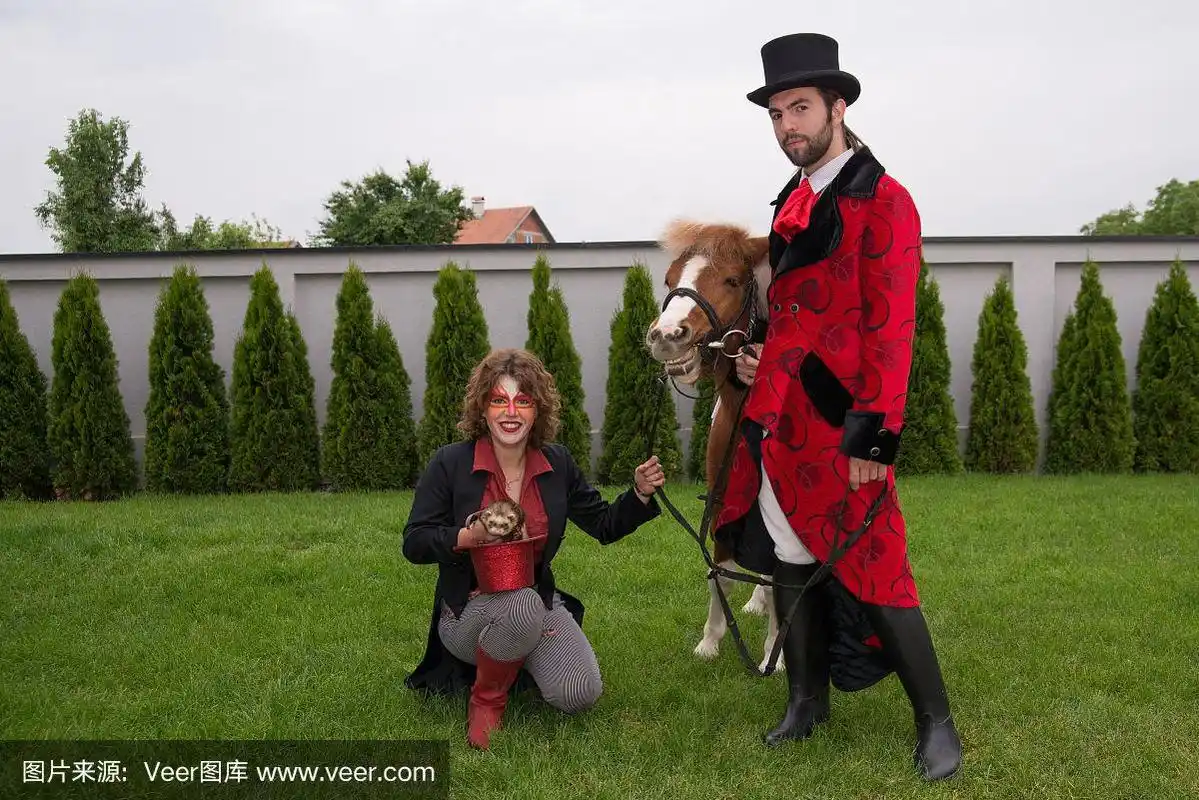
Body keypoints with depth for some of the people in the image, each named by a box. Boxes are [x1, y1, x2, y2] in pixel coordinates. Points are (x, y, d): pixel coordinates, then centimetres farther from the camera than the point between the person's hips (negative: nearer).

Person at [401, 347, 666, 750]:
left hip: (539, 602, 4)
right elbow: (414, 543, -10)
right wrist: (467, 537, -28)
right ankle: (486, 699, -9)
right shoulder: (450, 464, -11)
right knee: (523, 606, -39)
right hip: (468, 609, -4)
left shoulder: (558, 464, 0)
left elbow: (605, 527, 7)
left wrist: (640, 494, -11)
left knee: (580, 693, -19)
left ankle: (516, 660, 15)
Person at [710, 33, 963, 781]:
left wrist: (875, 436, -18)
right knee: (789, 559, 14)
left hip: (840, 427, -7)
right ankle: (808, 699, 30)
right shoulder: (792, 201, 14)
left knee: (871, 574, -2)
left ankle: (936, 722, 15)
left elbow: (891, 331, -14)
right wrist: (759, 358, 6)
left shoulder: (884, 202, -9)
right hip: (777, 422, 8)